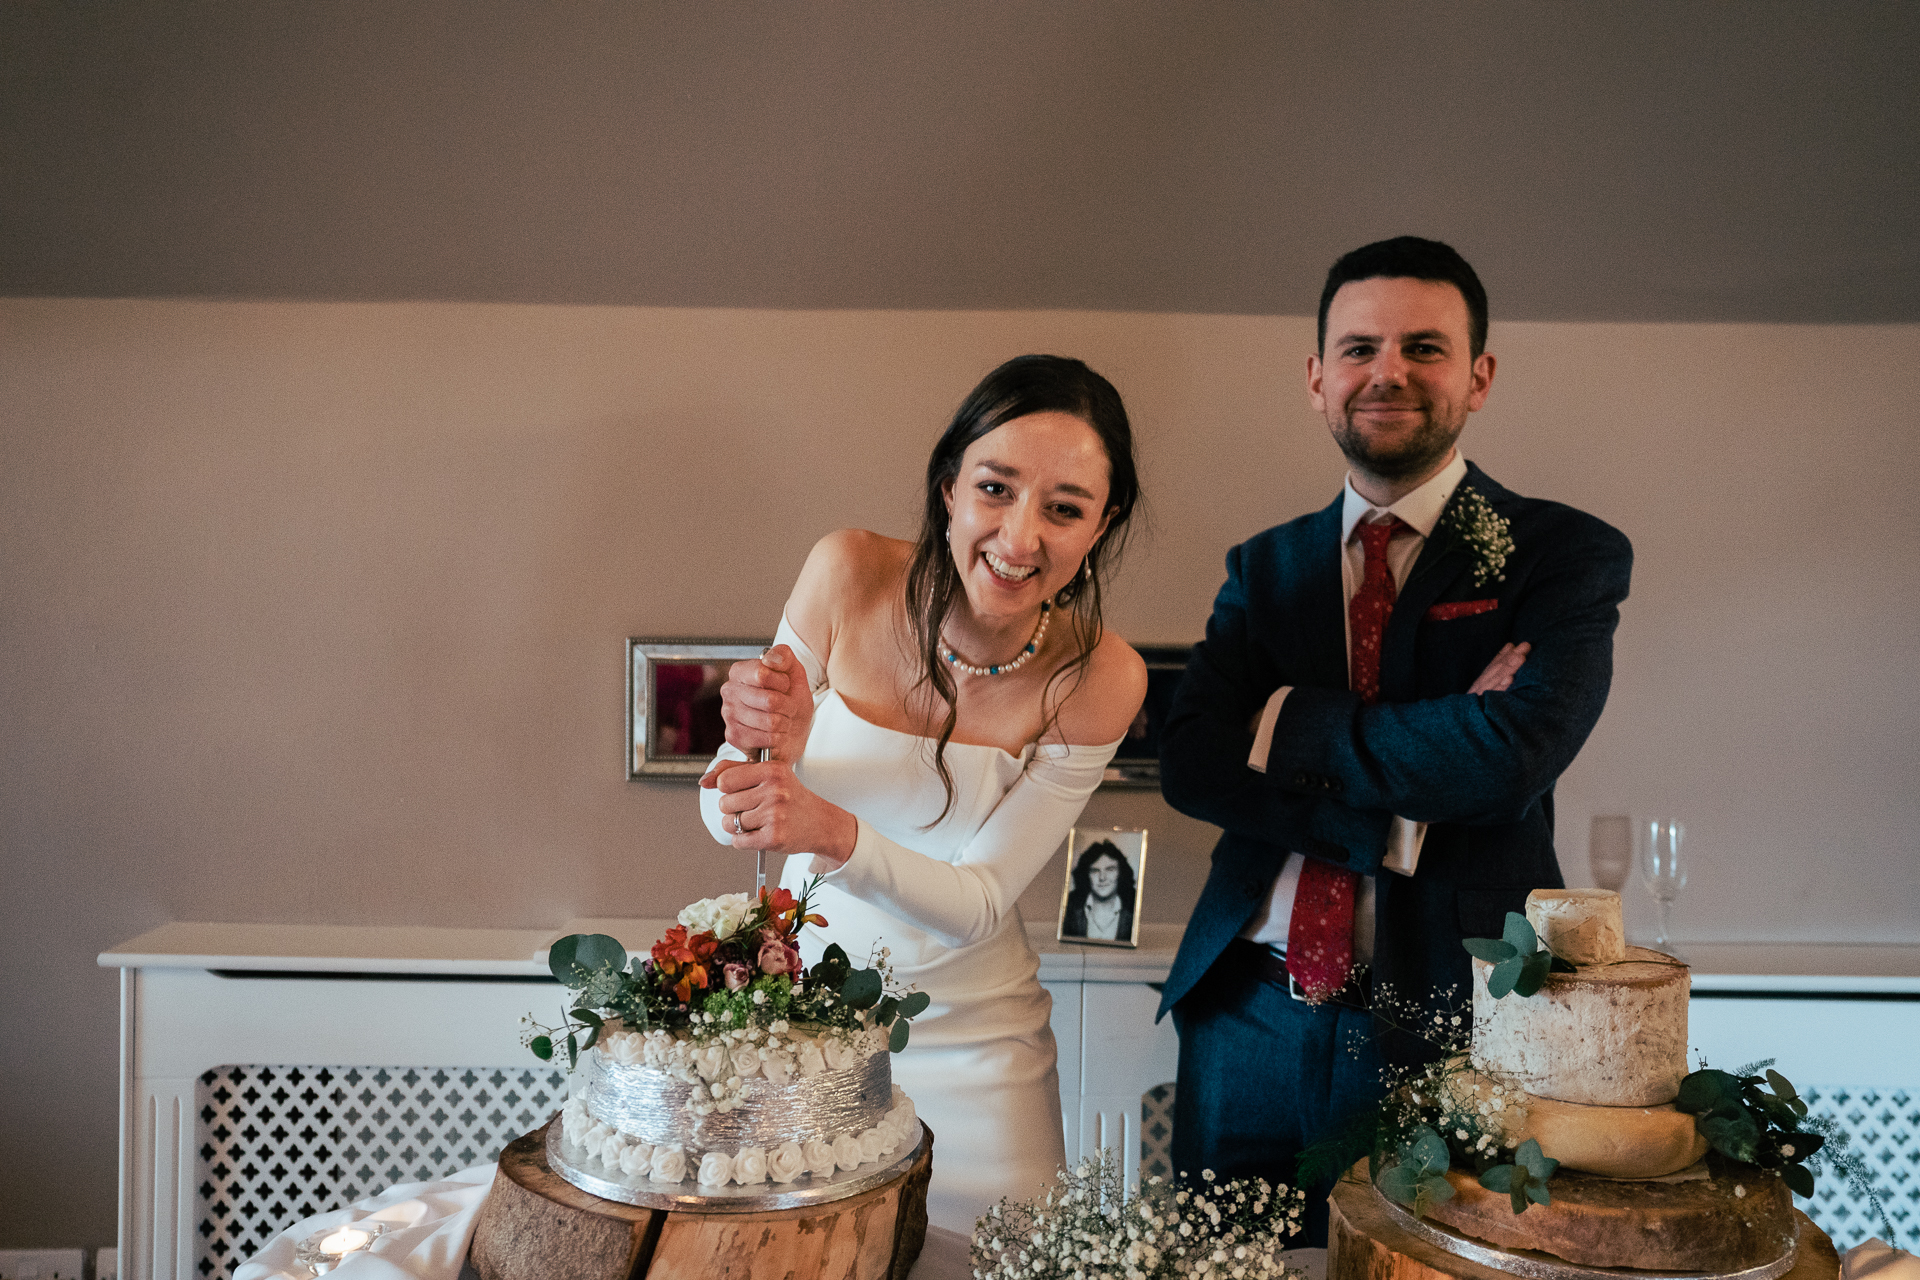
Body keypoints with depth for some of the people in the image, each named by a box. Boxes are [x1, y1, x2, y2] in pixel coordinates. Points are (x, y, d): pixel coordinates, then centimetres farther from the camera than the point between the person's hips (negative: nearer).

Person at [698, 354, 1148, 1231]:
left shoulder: (1100, 679, -17)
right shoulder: (849, 575, -17)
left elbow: (982, 900, -16)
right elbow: (728, 820, -10)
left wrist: (833, 833, -33)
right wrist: (766, 751, -33)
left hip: (966, 1032, 0)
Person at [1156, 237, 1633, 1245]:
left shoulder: (1567, 555, -2)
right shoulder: (1265, 567, 8)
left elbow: (1510, 754, -21)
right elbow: (1190, 763, -6)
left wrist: (1284, 722, -11)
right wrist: (1400, 823, -17)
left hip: (1455, 1023, -3)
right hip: (1253, 1019, 4)